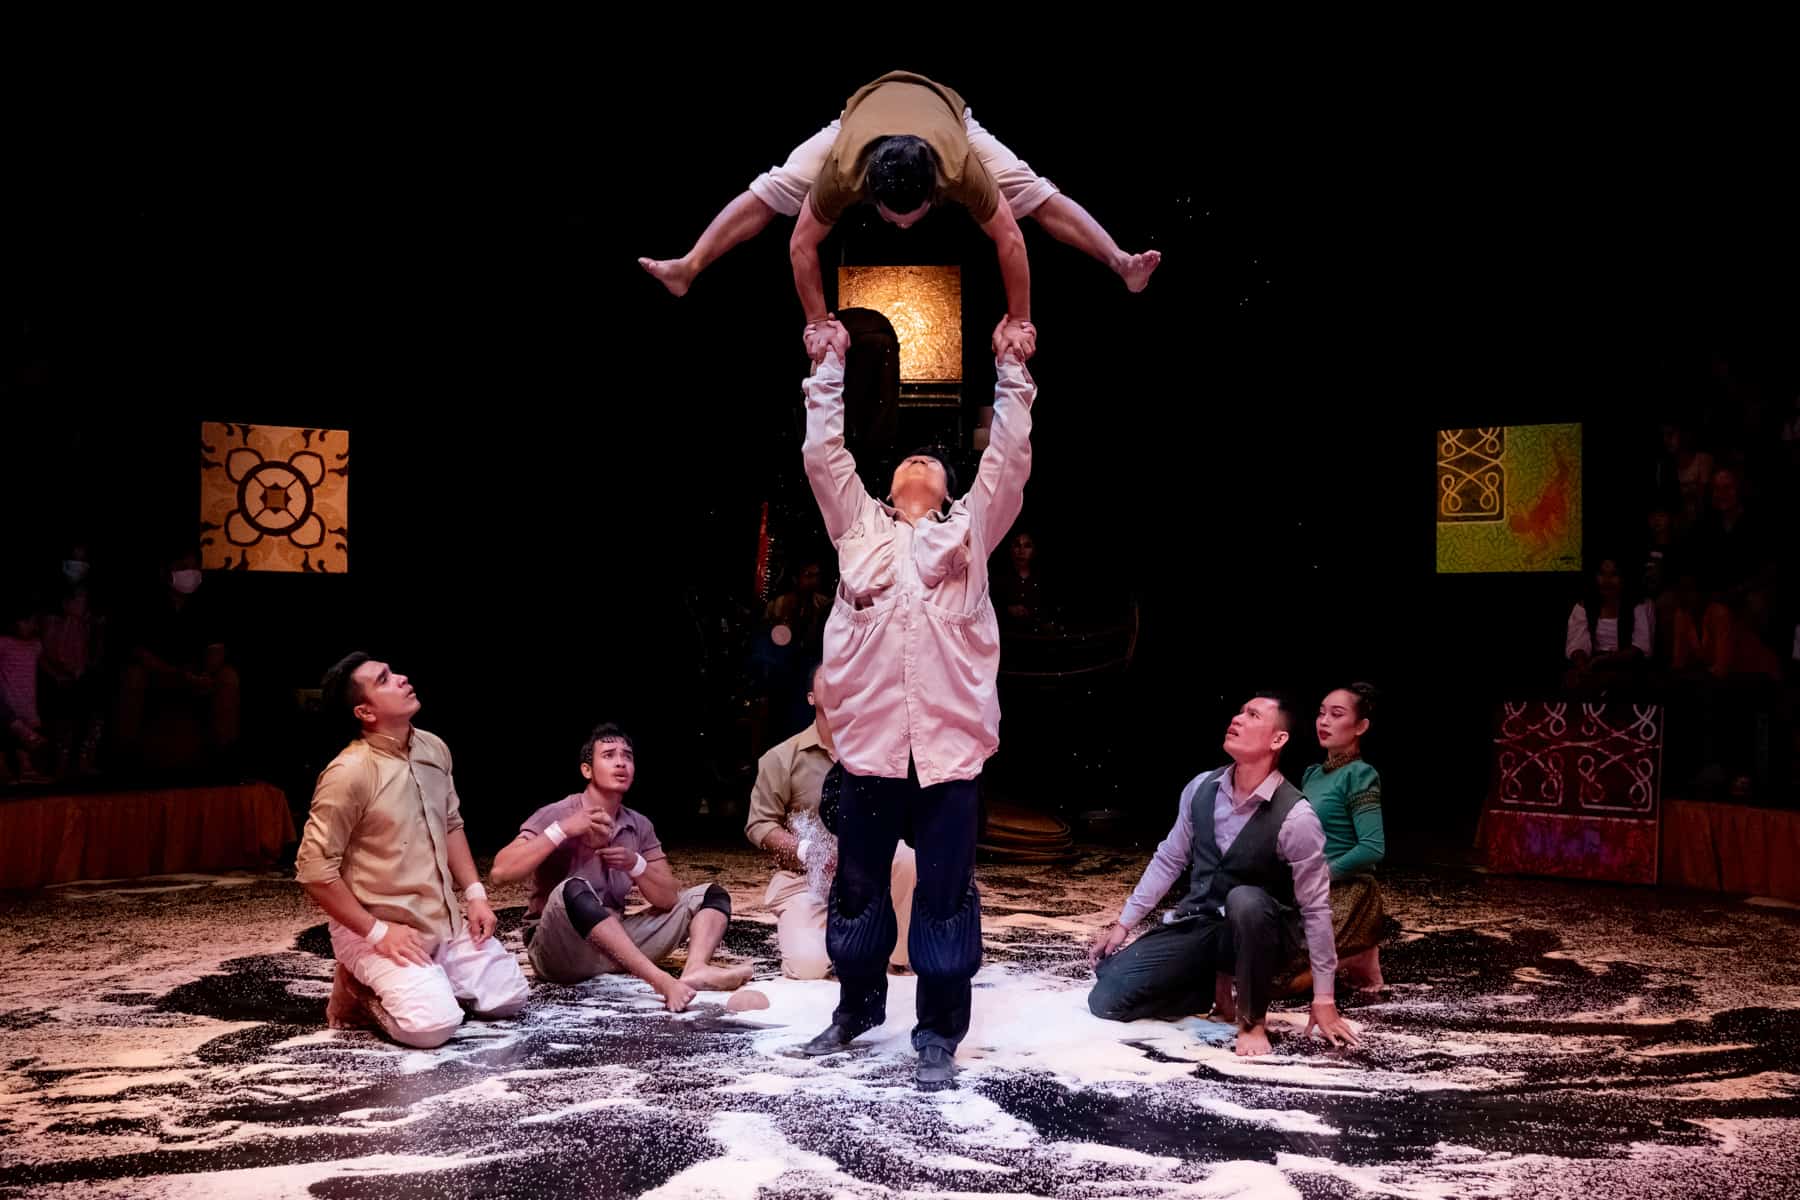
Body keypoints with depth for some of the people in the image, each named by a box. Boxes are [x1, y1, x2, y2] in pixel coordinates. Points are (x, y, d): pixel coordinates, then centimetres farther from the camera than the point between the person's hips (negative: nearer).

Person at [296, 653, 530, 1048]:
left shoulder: (434, 748, 3)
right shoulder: (349, 773, -21)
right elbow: (313, 869, -20)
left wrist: (474, 893, 6)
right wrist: (377, 932, -19)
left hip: (444, 921, 7)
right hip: (378, 929, -7)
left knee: (508, 998, 3)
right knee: (433, 1024, -24)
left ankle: (424, 980, 21)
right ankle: (362, 991, 4)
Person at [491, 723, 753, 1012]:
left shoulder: (640, 826, 7)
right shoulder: (556, 814, -8)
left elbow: (670, 899, 1)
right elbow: (500, 871, -21)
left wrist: (635, 864, -17)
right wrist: (562, 830, -26)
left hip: (616, 943, 6)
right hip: (560, 949, -6)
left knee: (710, 895, -1)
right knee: (573, 890, -37)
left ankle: (695, 971, -33)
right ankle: (661, 981, -44)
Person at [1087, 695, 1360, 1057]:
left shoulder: (1295, 816, -22)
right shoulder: (1201, 787, -6)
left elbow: (1316, 907, -16)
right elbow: (1168, 860, 6)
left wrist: (1323, 999, -14)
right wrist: (1123, 924, 4)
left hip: (1256, 931, -4)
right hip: (1195, 924, 4)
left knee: (1244, 900, -41)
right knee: (1105, 999, -10)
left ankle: (1252, 1020, -16)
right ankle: (1211, 985, 13)